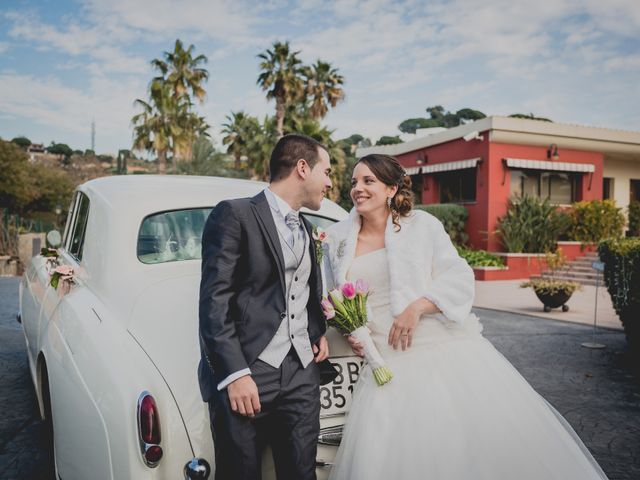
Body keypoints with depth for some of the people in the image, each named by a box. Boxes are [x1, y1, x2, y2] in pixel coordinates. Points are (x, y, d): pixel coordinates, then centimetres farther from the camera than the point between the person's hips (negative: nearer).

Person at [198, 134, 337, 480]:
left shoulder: (306, 229, 19)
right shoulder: (235, 215, -5)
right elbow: (214, 300, -11)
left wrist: (319, 332, 10)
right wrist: (234, 374, -17)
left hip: (302, 374, 6)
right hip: (244, 375, -6)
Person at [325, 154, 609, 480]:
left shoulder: (421, 224, 2)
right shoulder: (337, 238, 11)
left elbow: (459, 277, -3)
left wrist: (417, 307, -18)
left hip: (444, 346, -1)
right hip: (387, 361, 2)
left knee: (489, 429, -9)